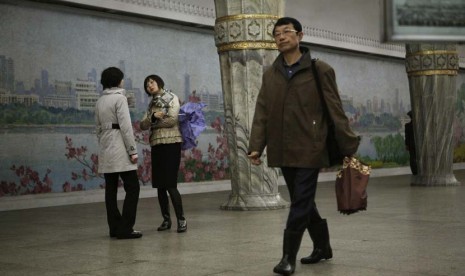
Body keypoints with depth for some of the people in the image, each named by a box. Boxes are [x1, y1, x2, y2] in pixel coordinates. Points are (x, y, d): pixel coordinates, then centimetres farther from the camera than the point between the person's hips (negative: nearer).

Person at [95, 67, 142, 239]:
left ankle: (115, 228, 11)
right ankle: (125, 228, -7)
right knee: (132, 187, -3)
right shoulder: (119, 98, -8)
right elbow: (126, 126, -14)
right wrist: (132, 150, -12)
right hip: (119, 149, -8)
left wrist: (103, 145, 20)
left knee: (111, 190, 8)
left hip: (105, 151, 8)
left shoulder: (100, 101, 13)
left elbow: (98, 128, 15)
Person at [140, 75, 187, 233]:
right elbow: (142, 125, 5)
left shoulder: (172, 98, 1)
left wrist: (153, 123, -2)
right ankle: (166, 220, 14)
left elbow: (172, 120, -14)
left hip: (171, 144, -6)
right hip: (156, 145, 6)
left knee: (170, 184, -13)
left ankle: (181, 220, -9)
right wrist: (153, 117, -14)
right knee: (160, 185, 5)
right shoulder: (152, 104, 17)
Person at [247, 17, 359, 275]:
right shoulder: (270, 74, 10)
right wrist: (256, 146, -4)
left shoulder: (320, 70, -2)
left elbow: (335, 112, -2)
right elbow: (261, 114, 7)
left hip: (309, 149, -5)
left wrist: (348, 147, -5)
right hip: (283, 151, 5)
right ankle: (322, 246, 31)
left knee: (301, 203, -5)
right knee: (304, 202, 14)